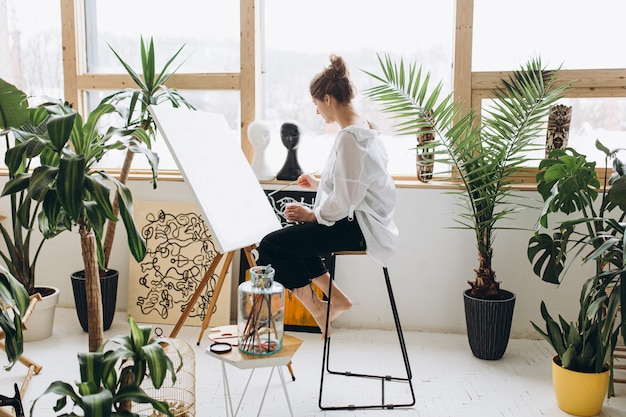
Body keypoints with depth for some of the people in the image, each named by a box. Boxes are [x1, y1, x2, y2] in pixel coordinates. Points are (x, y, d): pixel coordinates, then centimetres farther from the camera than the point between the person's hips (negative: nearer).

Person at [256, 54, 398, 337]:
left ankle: (317, 310, 4)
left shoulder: (350, 137, -20)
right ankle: (337, 298, 19)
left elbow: (345, 201, -23)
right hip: (358, 220, 11)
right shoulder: (363, 127, 12)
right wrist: (319, 184, 24)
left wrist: (312, 215, -9)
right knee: (289, 233, 21)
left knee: (271, 245, -12)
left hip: (358, 227, -11)